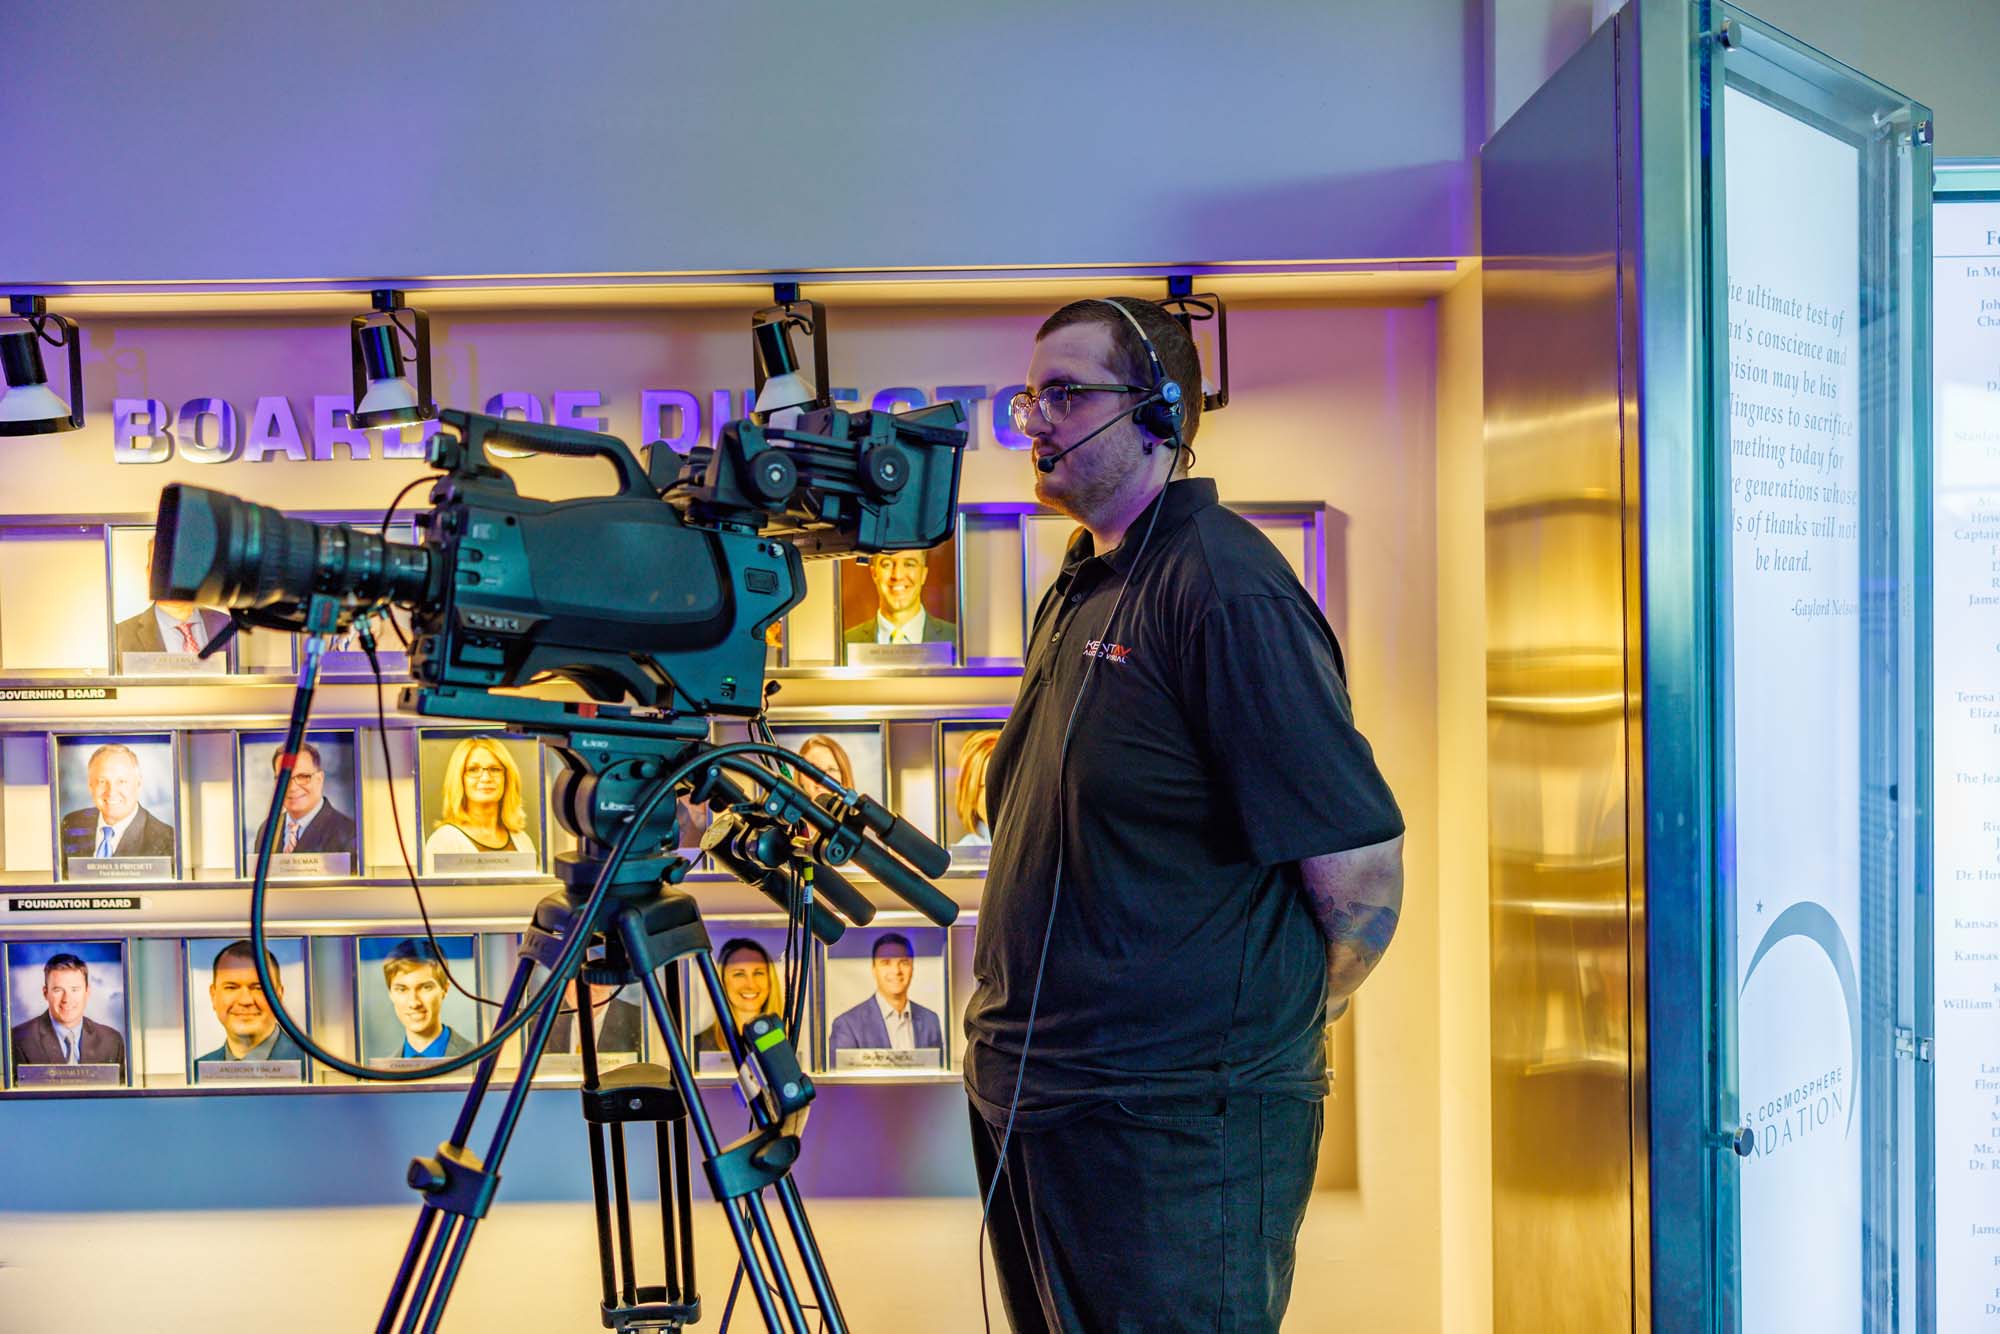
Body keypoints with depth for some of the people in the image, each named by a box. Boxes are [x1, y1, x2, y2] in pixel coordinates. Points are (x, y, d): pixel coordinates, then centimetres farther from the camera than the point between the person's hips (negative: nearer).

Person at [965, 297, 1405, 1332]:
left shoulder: (1225, 586, -17)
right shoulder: (1076, 591, 13)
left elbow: (1360, 868, -19)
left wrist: (1270, 1017, -4)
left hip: (1172, 1127, -9)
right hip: (1025, 1096, 9)